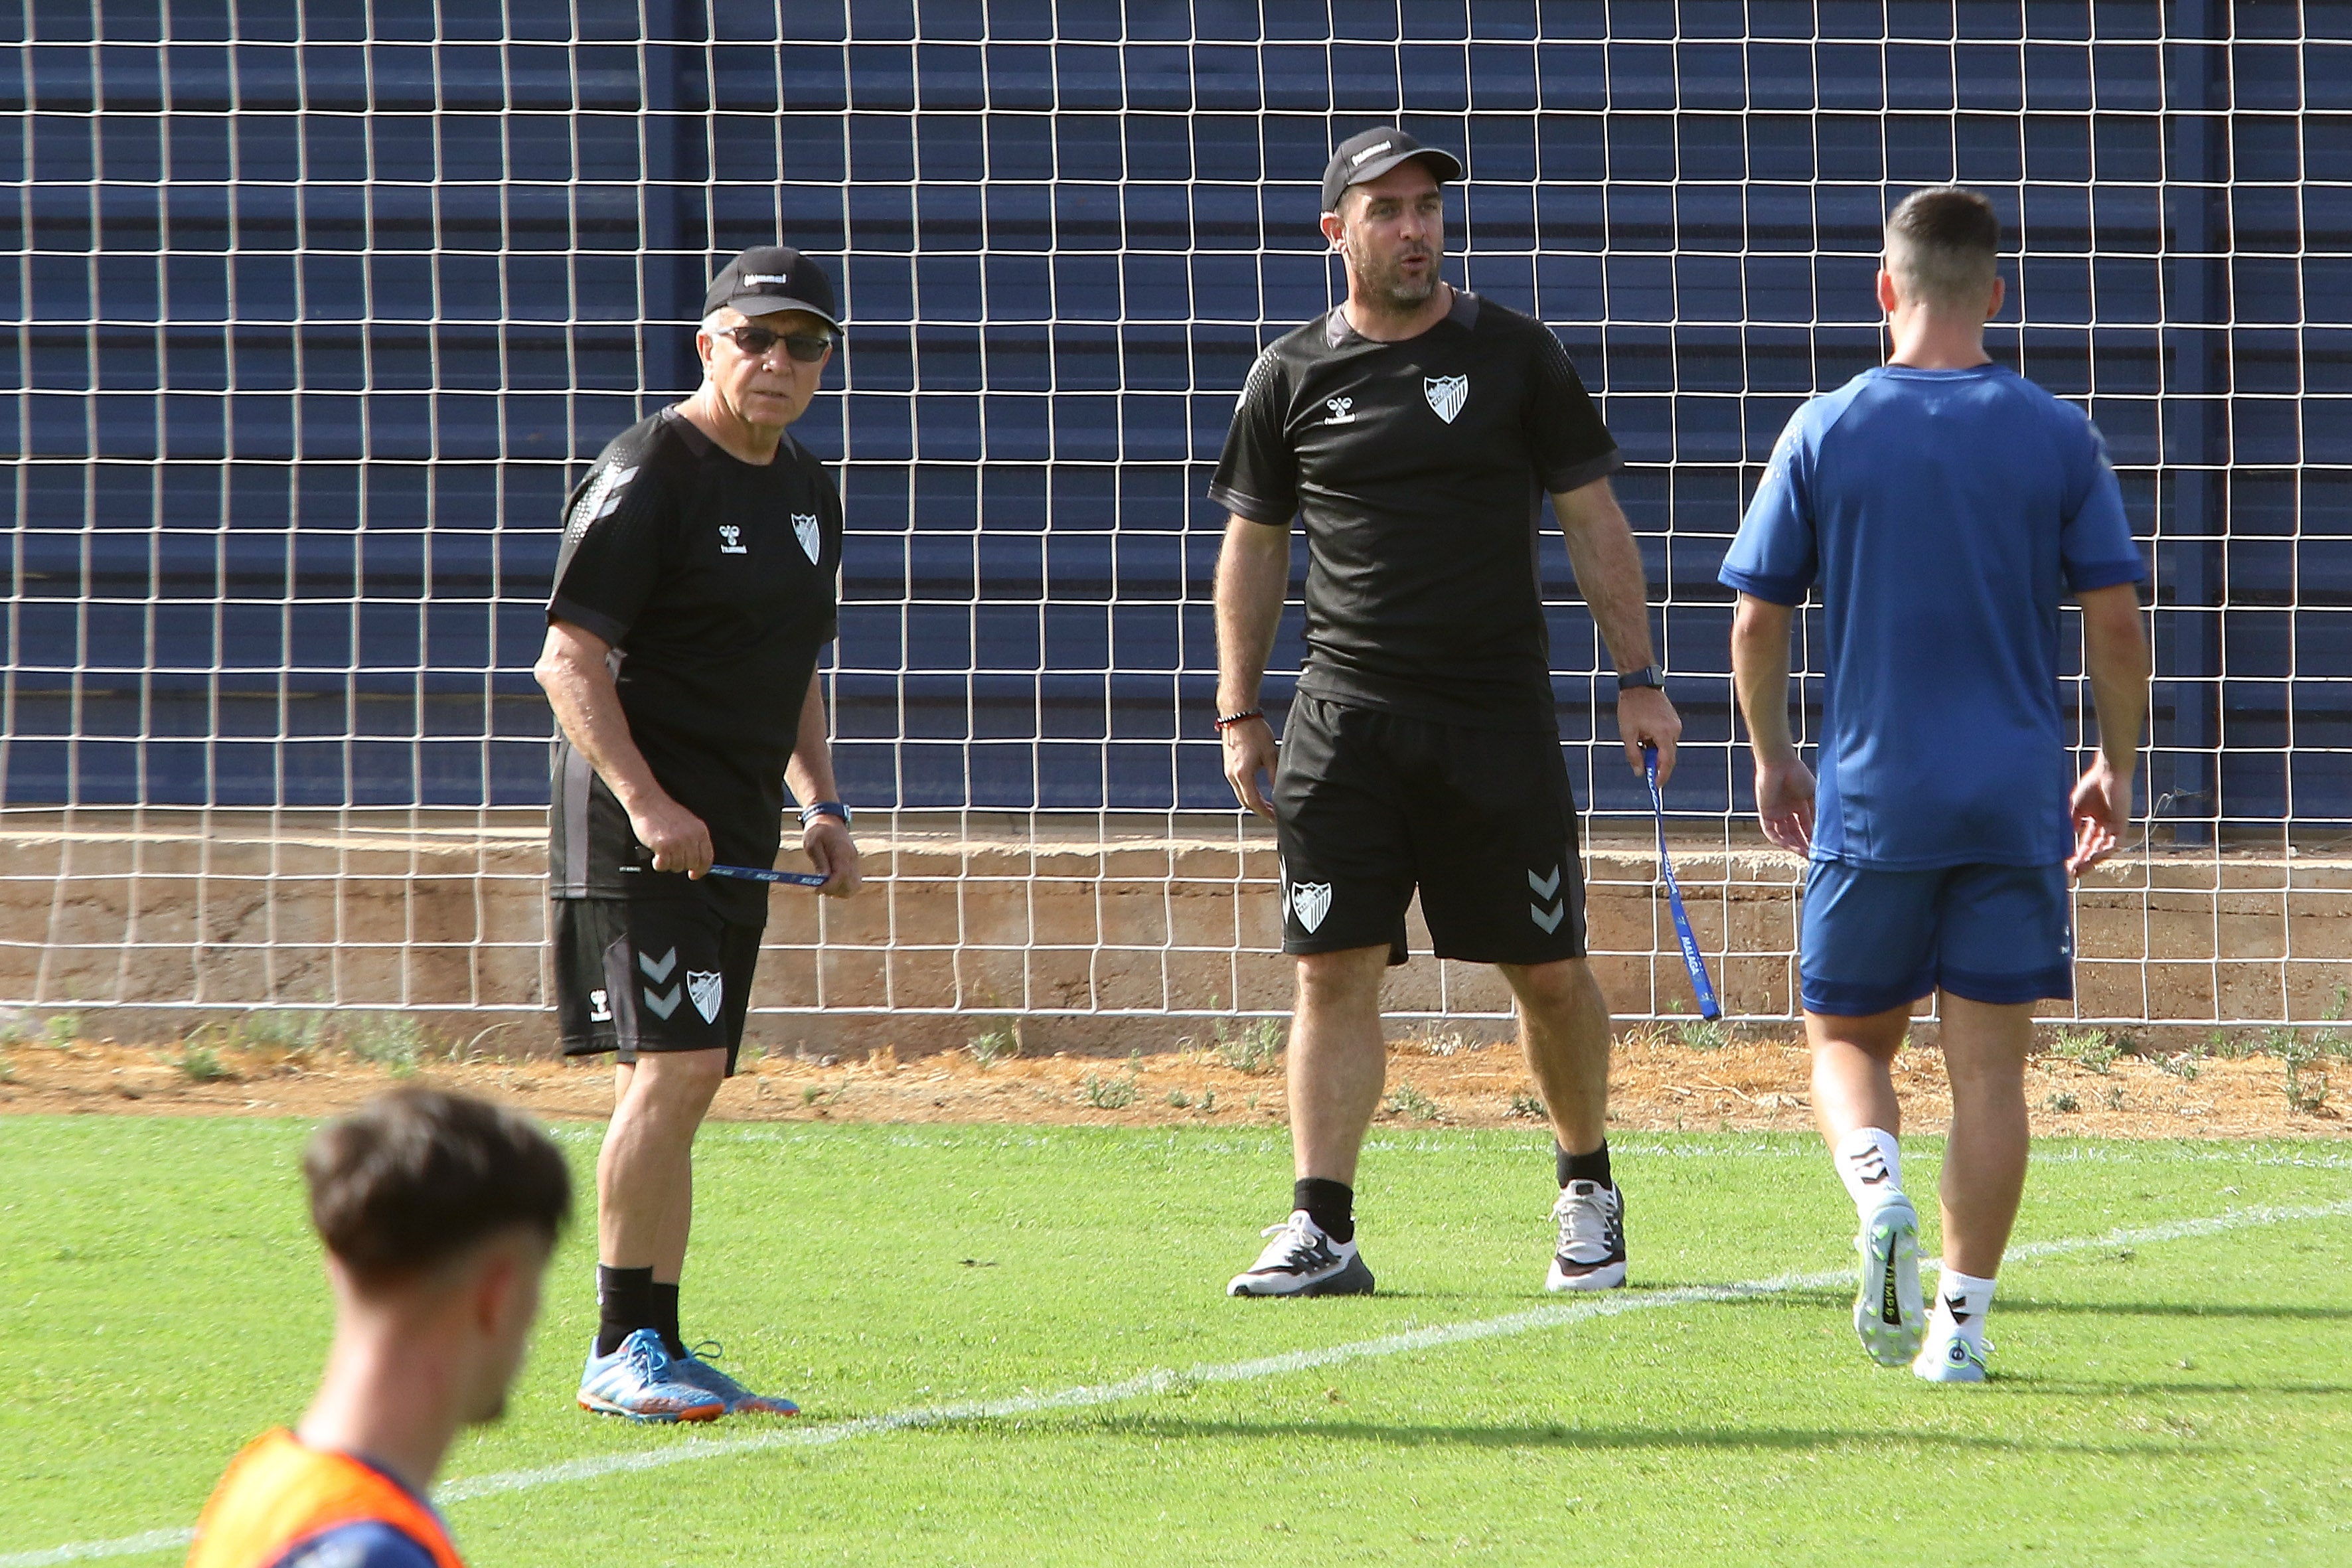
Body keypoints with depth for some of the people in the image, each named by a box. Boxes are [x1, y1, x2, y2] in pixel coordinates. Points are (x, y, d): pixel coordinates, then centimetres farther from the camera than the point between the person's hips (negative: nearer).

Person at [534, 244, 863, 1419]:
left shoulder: (806, 493, 16)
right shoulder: (649, 475, -10)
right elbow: (570, 659, -15)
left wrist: (822, 804, 15)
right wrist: (646, 802, -24)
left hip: (735, 833, 8)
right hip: (639, 826, -8)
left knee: (678, 1081, 10)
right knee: (672, 1065, -17)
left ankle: (656, 1351, 13)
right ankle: (621, 1350, -13)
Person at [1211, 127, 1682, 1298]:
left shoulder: (1515, 355, 3)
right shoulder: (1291, 378, 6)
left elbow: (1593, 524, 5)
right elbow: (1253, 545, 14)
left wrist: (1640, 682, -1)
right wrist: (1238, 716, 9)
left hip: (1499, 715, -1)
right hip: (1345, 719, 1)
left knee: (1548, 973, 3)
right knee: (1333, 971, -7)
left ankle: (1586, 1185, 25)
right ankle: (1322, 1229, -7)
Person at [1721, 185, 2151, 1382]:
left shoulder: (1825, 433, -1)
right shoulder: (2058, 437, 0)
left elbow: (1756, 618, 1)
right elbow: (2116, 621, 0)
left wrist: (1772, 758, 16)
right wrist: (2115, 770, 13)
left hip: (1872, 800, 0)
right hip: (2018, 803, 0)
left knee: (1846, 1036, 13)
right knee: (1989, 1060, 4)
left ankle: (1879, 1197, -16)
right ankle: (1961, 1319, -1)